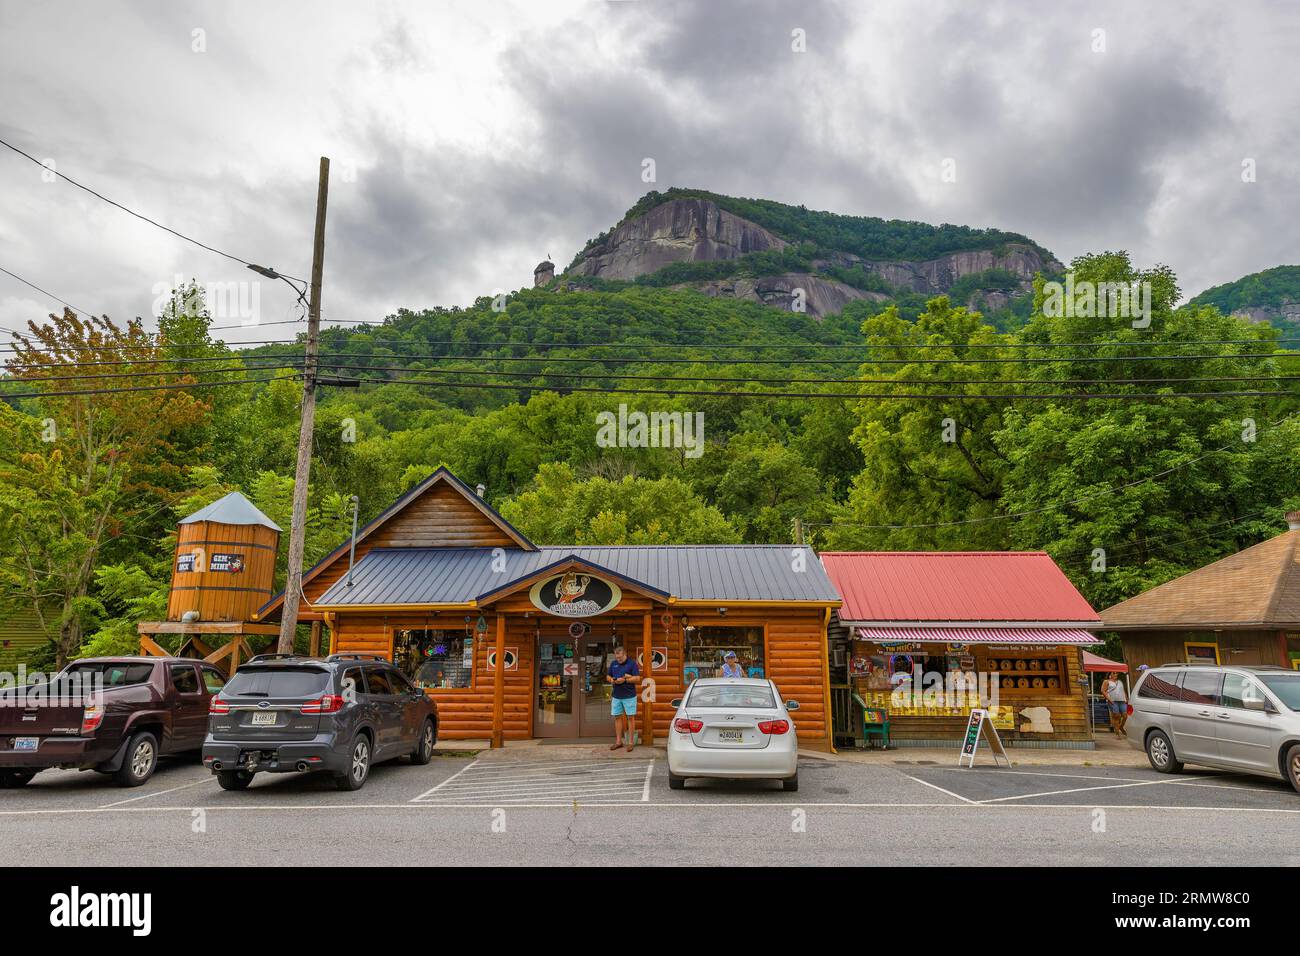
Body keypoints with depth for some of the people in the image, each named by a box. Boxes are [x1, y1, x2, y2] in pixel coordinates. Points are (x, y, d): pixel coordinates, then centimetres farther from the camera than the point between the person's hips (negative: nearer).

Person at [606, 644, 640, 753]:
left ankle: (631, 742, 6)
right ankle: (618, 741, 17)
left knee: (630, 717, 0)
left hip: (629, 696, -5)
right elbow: (607, 676, 16)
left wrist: (624, 680, -20)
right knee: (617, 717, 8)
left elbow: (637, 679, -11)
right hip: (616, 696, 5)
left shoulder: (632, 663, -6)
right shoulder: (613, 663, 9)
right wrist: (611, 680, -6)